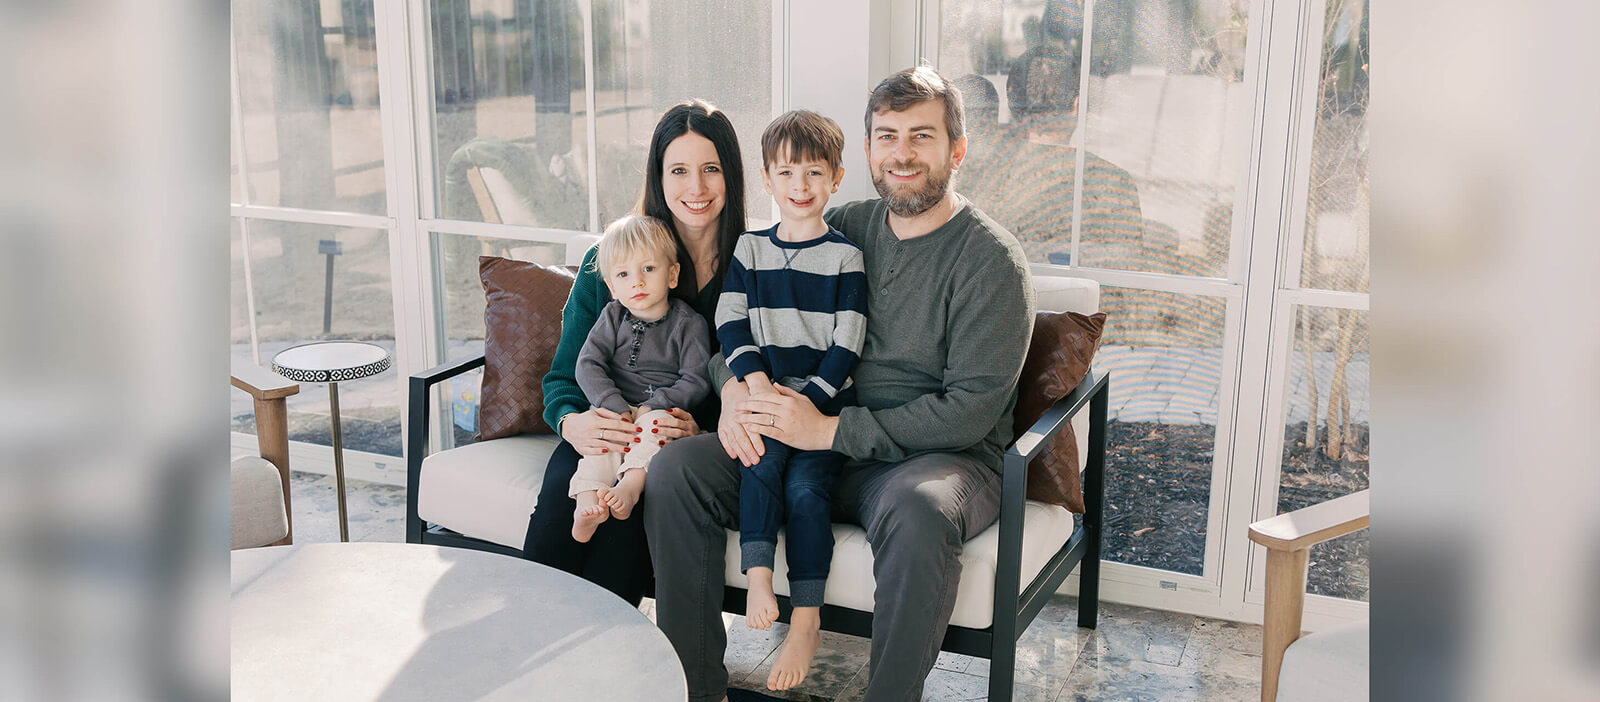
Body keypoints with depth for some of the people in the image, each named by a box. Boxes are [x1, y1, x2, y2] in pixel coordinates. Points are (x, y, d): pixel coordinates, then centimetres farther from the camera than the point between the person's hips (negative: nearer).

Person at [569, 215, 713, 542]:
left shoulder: (689, 323, -1)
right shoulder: (612, 317, 8)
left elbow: (697, 381, -7)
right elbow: (588, 365, -2)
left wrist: (651, 407, -18)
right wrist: (616, 408, -17)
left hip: (666, 409, -2)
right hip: (617, 408, 2)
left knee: (657, 421, -34)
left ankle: (632, 483, -44)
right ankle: (588, 500, -40)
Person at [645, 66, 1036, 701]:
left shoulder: (992, 259, -7)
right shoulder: (845, 230, 10)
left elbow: (969, 410, -16)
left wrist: (831, 429, -21)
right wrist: (733, 387, -9)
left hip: (943, 457, -5)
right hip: (822, 443, 5)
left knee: (916, 512, -40)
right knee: (675, 468, -12)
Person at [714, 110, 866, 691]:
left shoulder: (844, 256, 2)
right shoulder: (749, 249, 12)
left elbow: (847, 343, -4)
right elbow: (730, 321, 4)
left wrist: (810, 402, -14)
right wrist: (755, 379, -13)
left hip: (826, 401, -3)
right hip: (764, 397, 3)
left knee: (804, 485, -21)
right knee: (761, 462, -27)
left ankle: (806, 620, -15)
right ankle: (758, 583, -27)